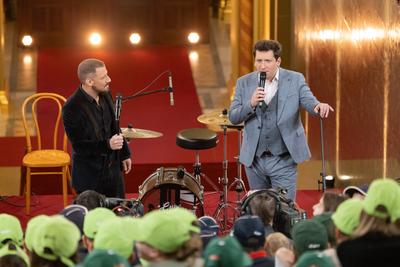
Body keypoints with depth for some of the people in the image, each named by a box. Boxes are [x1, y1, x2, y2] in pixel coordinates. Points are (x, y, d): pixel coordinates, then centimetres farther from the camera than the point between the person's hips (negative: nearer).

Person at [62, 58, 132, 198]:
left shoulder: (105, 95, -2)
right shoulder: (72, 108, -24)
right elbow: (78, 146, -21)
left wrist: (124, 154, 16)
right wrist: (107, 145, -33)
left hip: (112, 167, 7)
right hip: (89, 175, -7)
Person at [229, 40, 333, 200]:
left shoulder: (295, 80, -2)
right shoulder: (244, 83, 3)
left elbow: (309, 101, -14)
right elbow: (233, 117, 0)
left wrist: (320, 106, -38)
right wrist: (251, 104, -20)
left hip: (283, 159, -3)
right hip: (254, 159, 3)